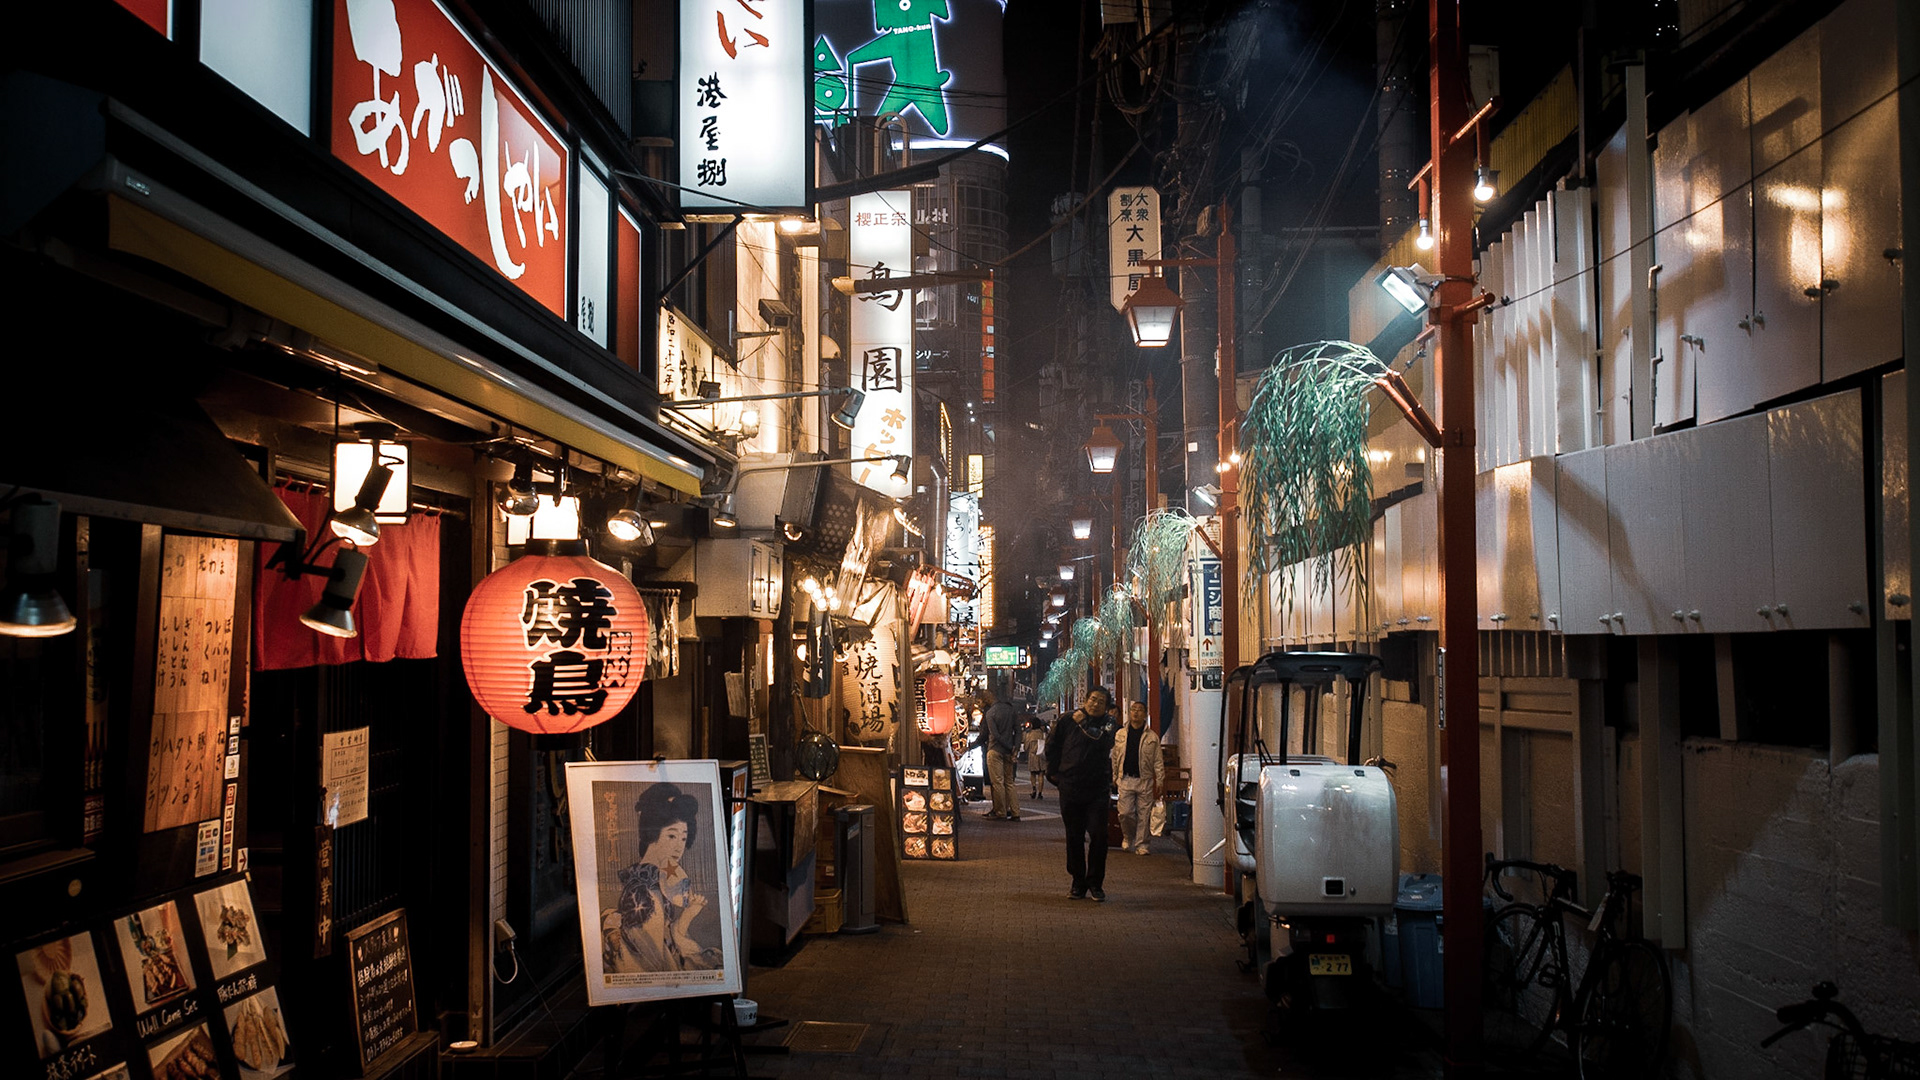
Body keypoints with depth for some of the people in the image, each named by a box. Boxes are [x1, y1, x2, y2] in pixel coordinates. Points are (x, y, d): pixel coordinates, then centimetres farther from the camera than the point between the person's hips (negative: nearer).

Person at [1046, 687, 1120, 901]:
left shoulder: (1108, 723, 2)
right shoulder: (1067, 721, 3)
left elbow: (1102, 742, -20)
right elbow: (1051, 747, 13)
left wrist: (1083, 724, -15)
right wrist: (1054, 773, 11)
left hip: (1098, 789, -1)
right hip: (1070, 788, 1)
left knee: (1098, 835, -6)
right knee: (1074, 837, 6)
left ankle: (1095, 883, 5)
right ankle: (1078, 882, 15)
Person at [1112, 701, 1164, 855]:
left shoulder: (1152, 737, 4)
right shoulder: (1120, 734, 8)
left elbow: (1158, 761, 4)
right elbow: (1115, 757, 14)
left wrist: (1159, 781, -1)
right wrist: (1114, 778, 12)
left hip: (1145, 780, -1)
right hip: (1126, 779, 1)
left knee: (1143, 814, 1)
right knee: (1125, 813, -3)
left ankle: (1140, 844, 9)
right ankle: (1128, 836, 23)